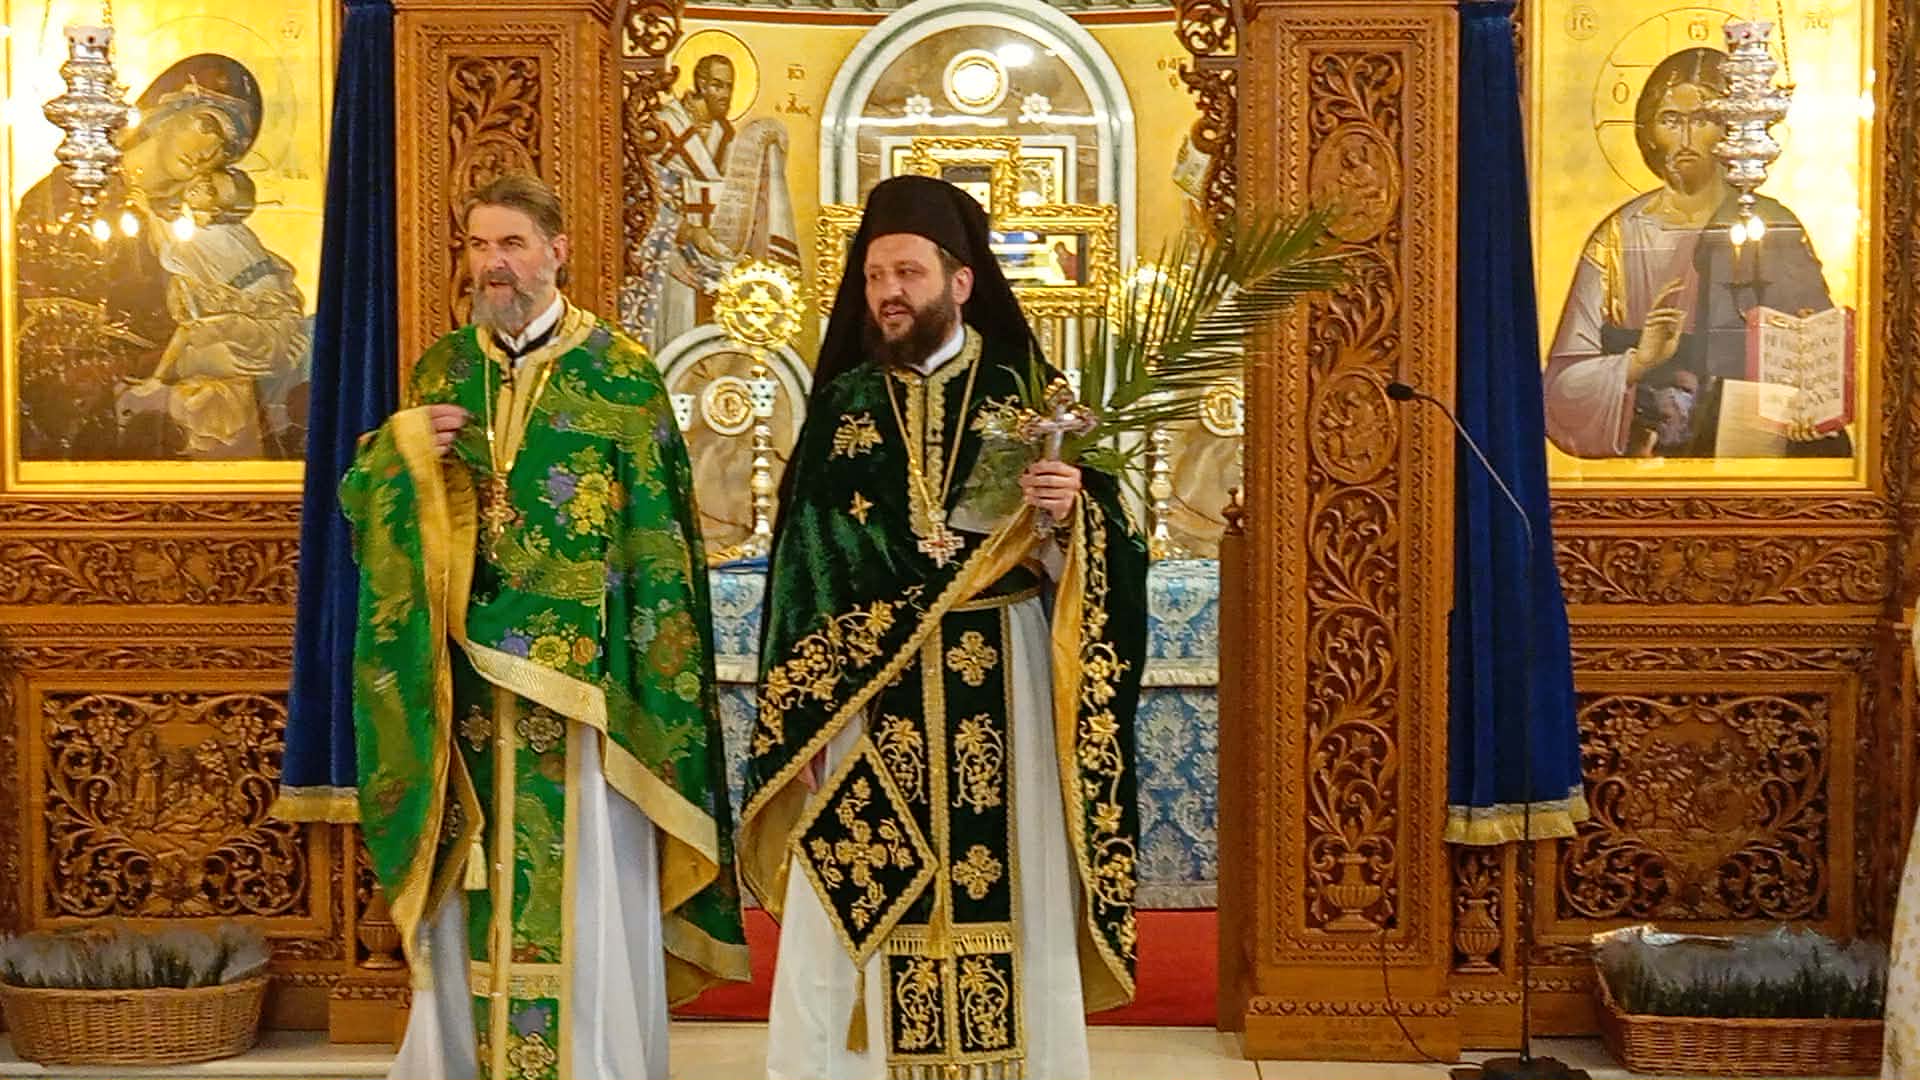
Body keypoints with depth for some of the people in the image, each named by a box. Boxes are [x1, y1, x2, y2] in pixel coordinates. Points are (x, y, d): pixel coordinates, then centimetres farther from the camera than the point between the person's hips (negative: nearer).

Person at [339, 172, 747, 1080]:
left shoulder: (619, 373, -2)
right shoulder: (442, 370, 11)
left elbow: (658, 540, -4)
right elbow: (367, 508, 12)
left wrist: (652, 681, -9)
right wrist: (402, 449, -9)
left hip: (577, 685, -3)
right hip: (468, 683, 4)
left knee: (582, 894, 0)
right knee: (476, 896, 8)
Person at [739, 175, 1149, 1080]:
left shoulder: (1028, 394, 3)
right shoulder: (842, 406, 7)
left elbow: (1097, 554, -1)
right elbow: (803, 566, 4)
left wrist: (1068, 514, -24)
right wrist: (799, 724, -2)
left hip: (1002, 699, -1)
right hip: (867, 703, 1)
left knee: (1011, 914, 2)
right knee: (851, 926, 1)